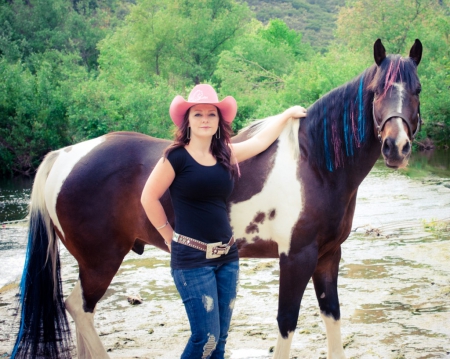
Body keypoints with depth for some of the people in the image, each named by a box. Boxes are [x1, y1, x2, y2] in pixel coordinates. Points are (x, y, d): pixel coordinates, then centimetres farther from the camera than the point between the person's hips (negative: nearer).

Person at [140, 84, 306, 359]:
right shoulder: (177, 157, -9)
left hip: (228, 256, 6)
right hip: (192, 259, -6)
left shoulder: (226, 155, 8)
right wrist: (171, 238, 1)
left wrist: (288, 114, 33)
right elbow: (149, 198, -2)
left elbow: (262, 140, 24)